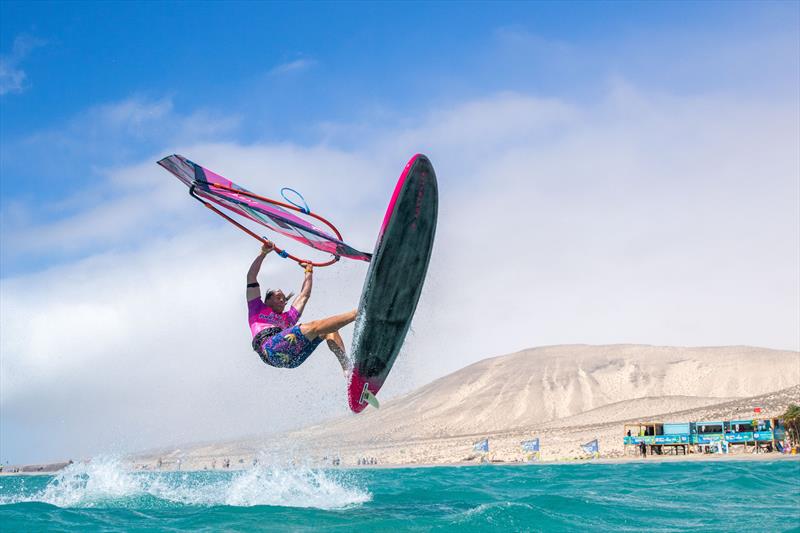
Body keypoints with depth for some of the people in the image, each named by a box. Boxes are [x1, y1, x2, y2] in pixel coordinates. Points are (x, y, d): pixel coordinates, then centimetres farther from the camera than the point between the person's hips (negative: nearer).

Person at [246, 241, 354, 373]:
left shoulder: (288, 317, 40)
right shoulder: (257, 309, 30)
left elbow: (304, 296, 46)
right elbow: (251, 277, 26)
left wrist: (309, 271, 52)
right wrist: (264, 253, 28)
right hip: (271, 348, -6)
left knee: (329, 331, -6)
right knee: (314, 326, -18)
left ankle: (348, 371, -26)